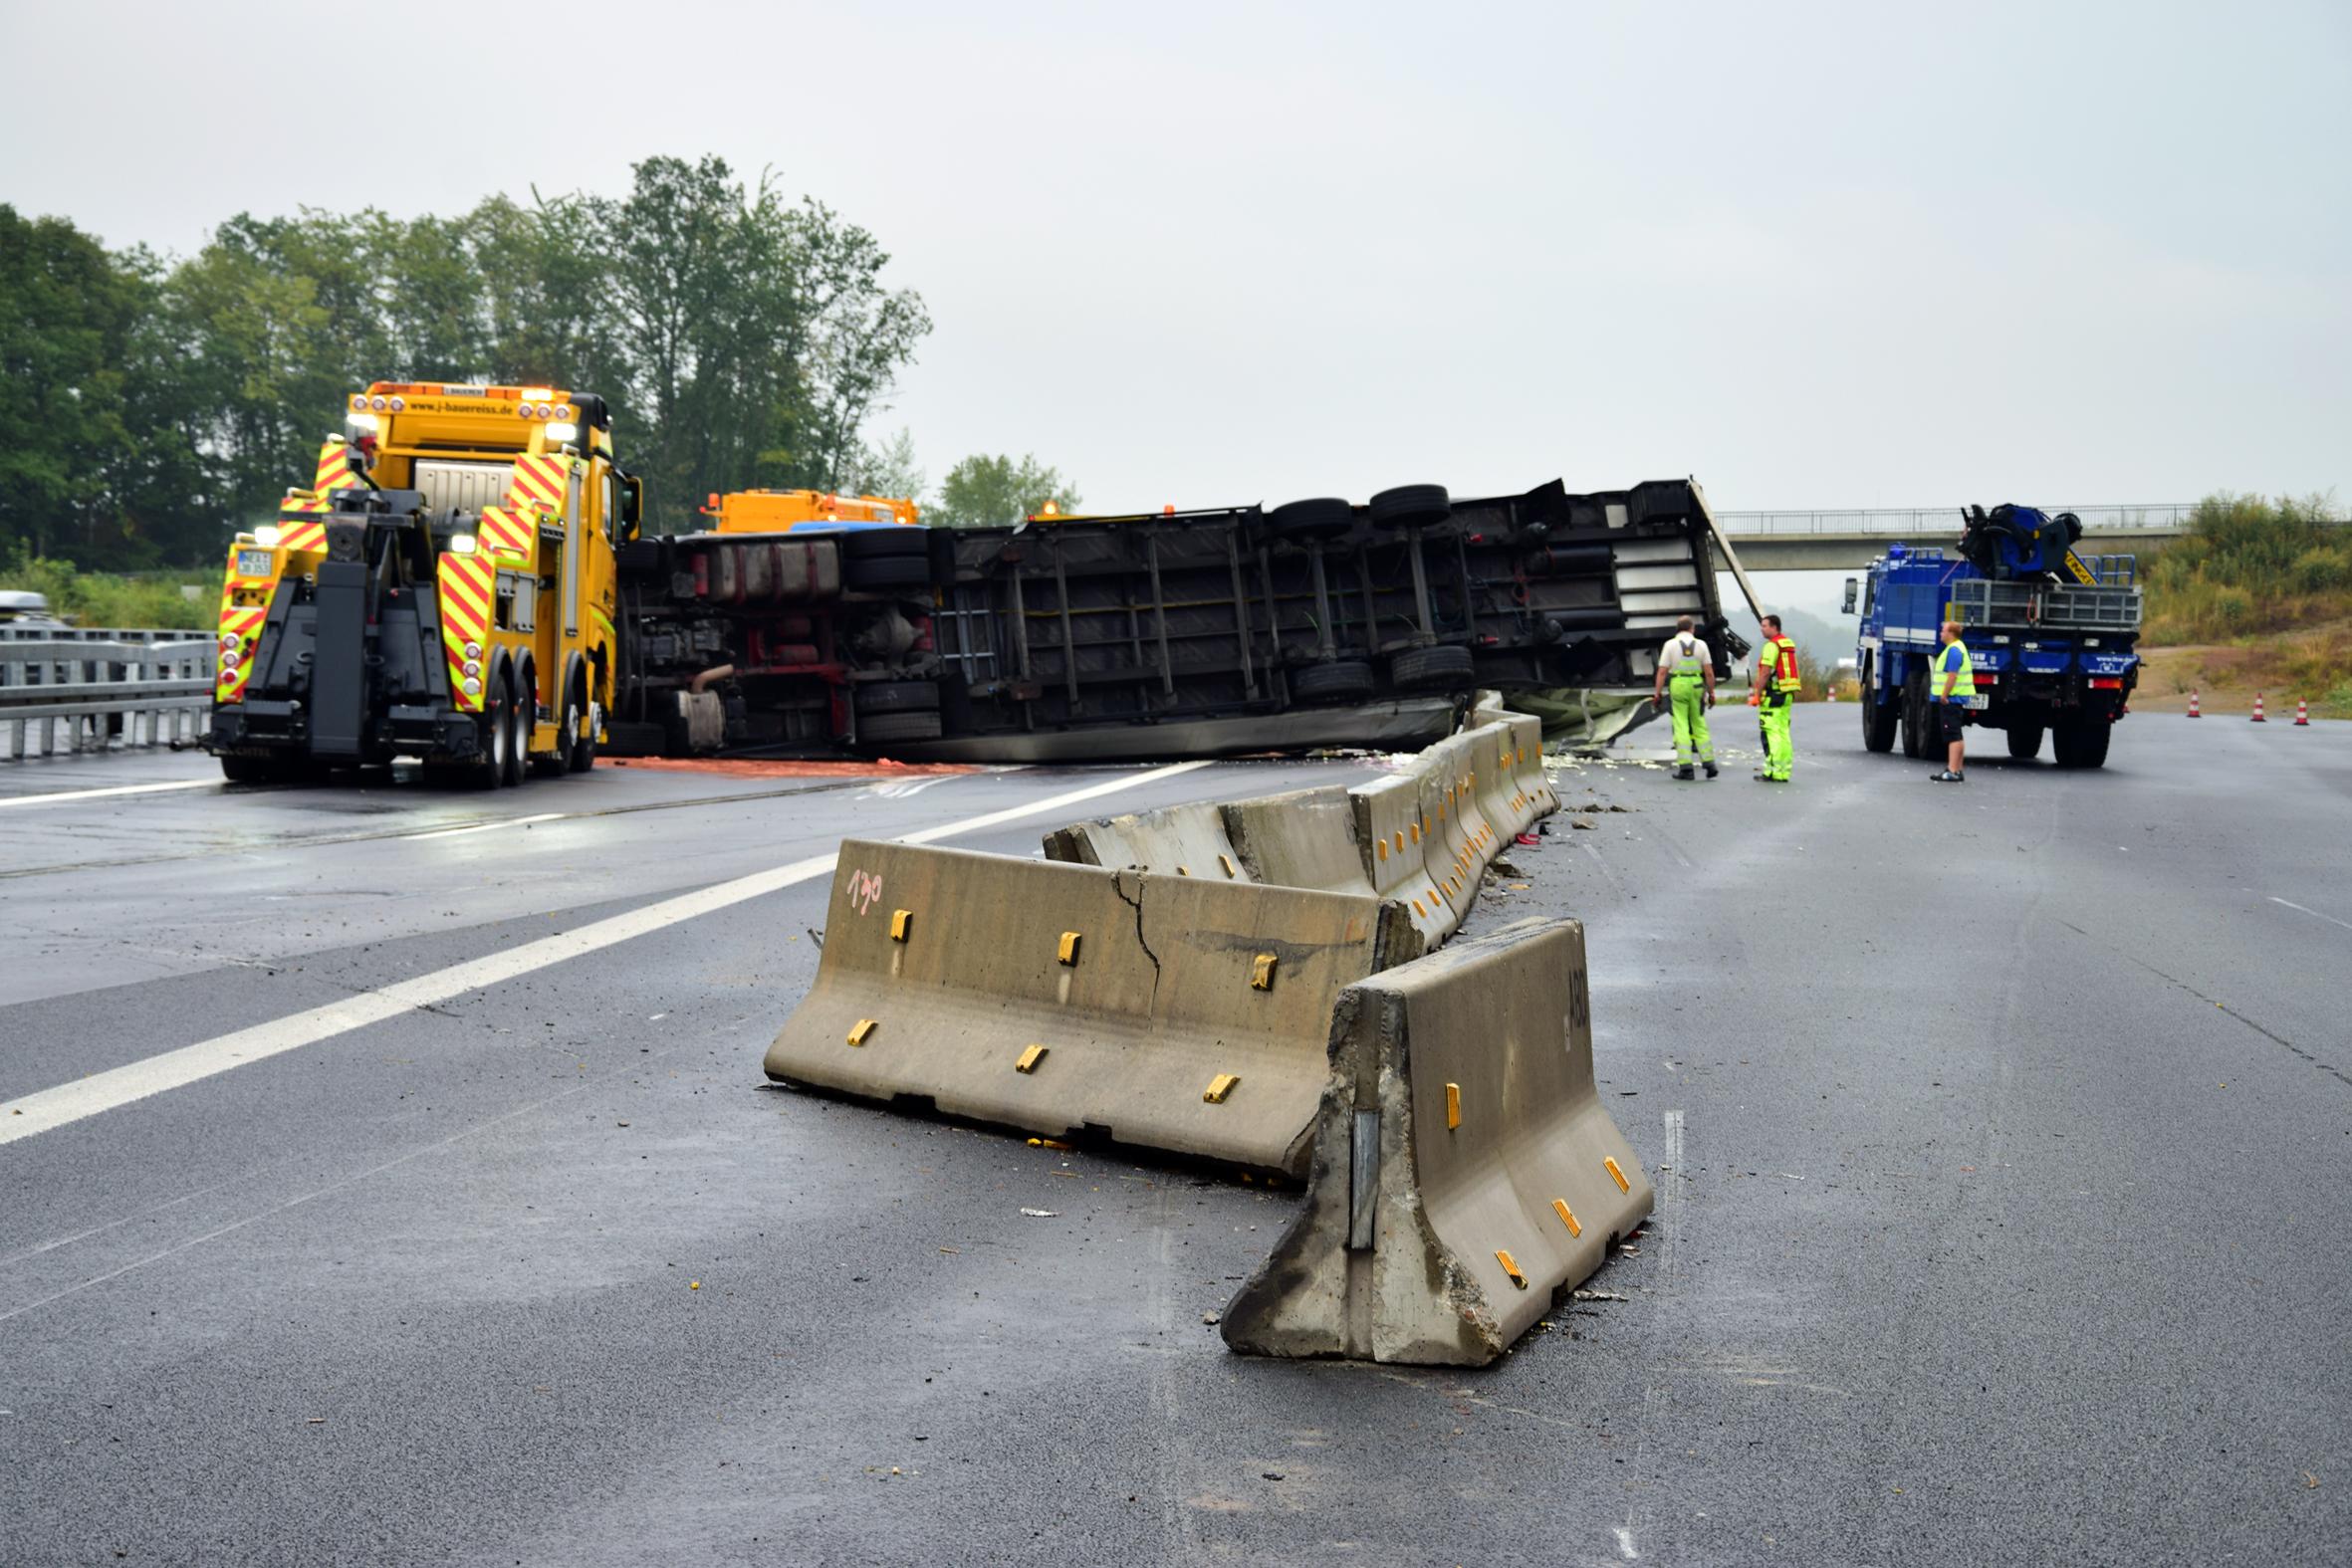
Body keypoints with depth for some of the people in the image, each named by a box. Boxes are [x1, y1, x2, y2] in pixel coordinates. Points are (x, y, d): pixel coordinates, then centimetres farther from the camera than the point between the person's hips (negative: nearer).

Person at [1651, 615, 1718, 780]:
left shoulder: (1670, 644, -1)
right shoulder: (1701, 644, 3)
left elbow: (1662, 672, -6)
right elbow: (1709, 672, 0)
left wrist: (1658, 692, -3)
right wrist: (1711, 692, 6)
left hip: (1677, 686, -2)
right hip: (1696, 686, 2)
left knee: (1681, 727, 0)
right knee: (1700, 725, 11)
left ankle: (1685, 766, -5)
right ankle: (1709, 762, 8)